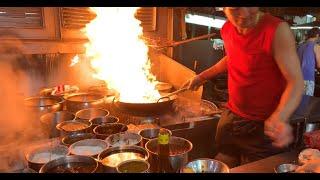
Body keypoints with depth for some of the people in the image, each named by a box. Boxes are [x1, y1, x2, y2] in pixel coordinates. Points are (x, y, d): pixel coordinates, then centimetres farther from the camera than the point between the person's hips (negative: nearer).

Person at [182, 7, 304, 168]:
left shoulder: (278, 30, -21)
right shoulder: (227, 29, -2)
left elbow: (296, 81, -25)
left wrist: (278, 119, -42)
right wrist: (202, 76, 20)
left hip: (263, 126, -5)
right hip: (230, 117, 6)